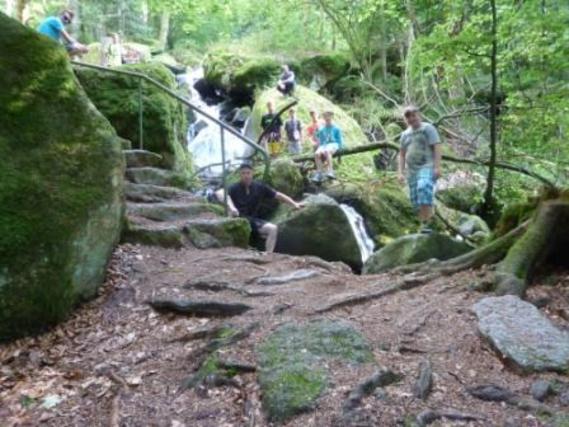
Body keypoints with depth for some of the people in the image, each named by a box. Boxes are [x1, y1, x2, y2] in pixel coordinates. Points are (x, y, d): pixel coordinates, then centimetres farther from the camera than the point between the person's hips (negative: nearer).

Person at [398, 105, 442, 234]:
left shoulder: (428, 128, 2)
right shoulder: (405, 134, 19)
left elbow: (437, 147, -6)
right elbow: (402, 154, 19)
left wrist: (437, 167, -17)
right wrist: (401, 172, 9)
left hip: (427, 167, -6)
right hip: (411, 171, 7)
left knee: (424, 189, -29)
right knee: (416, 200, 3)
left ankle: (425, 225, -32)